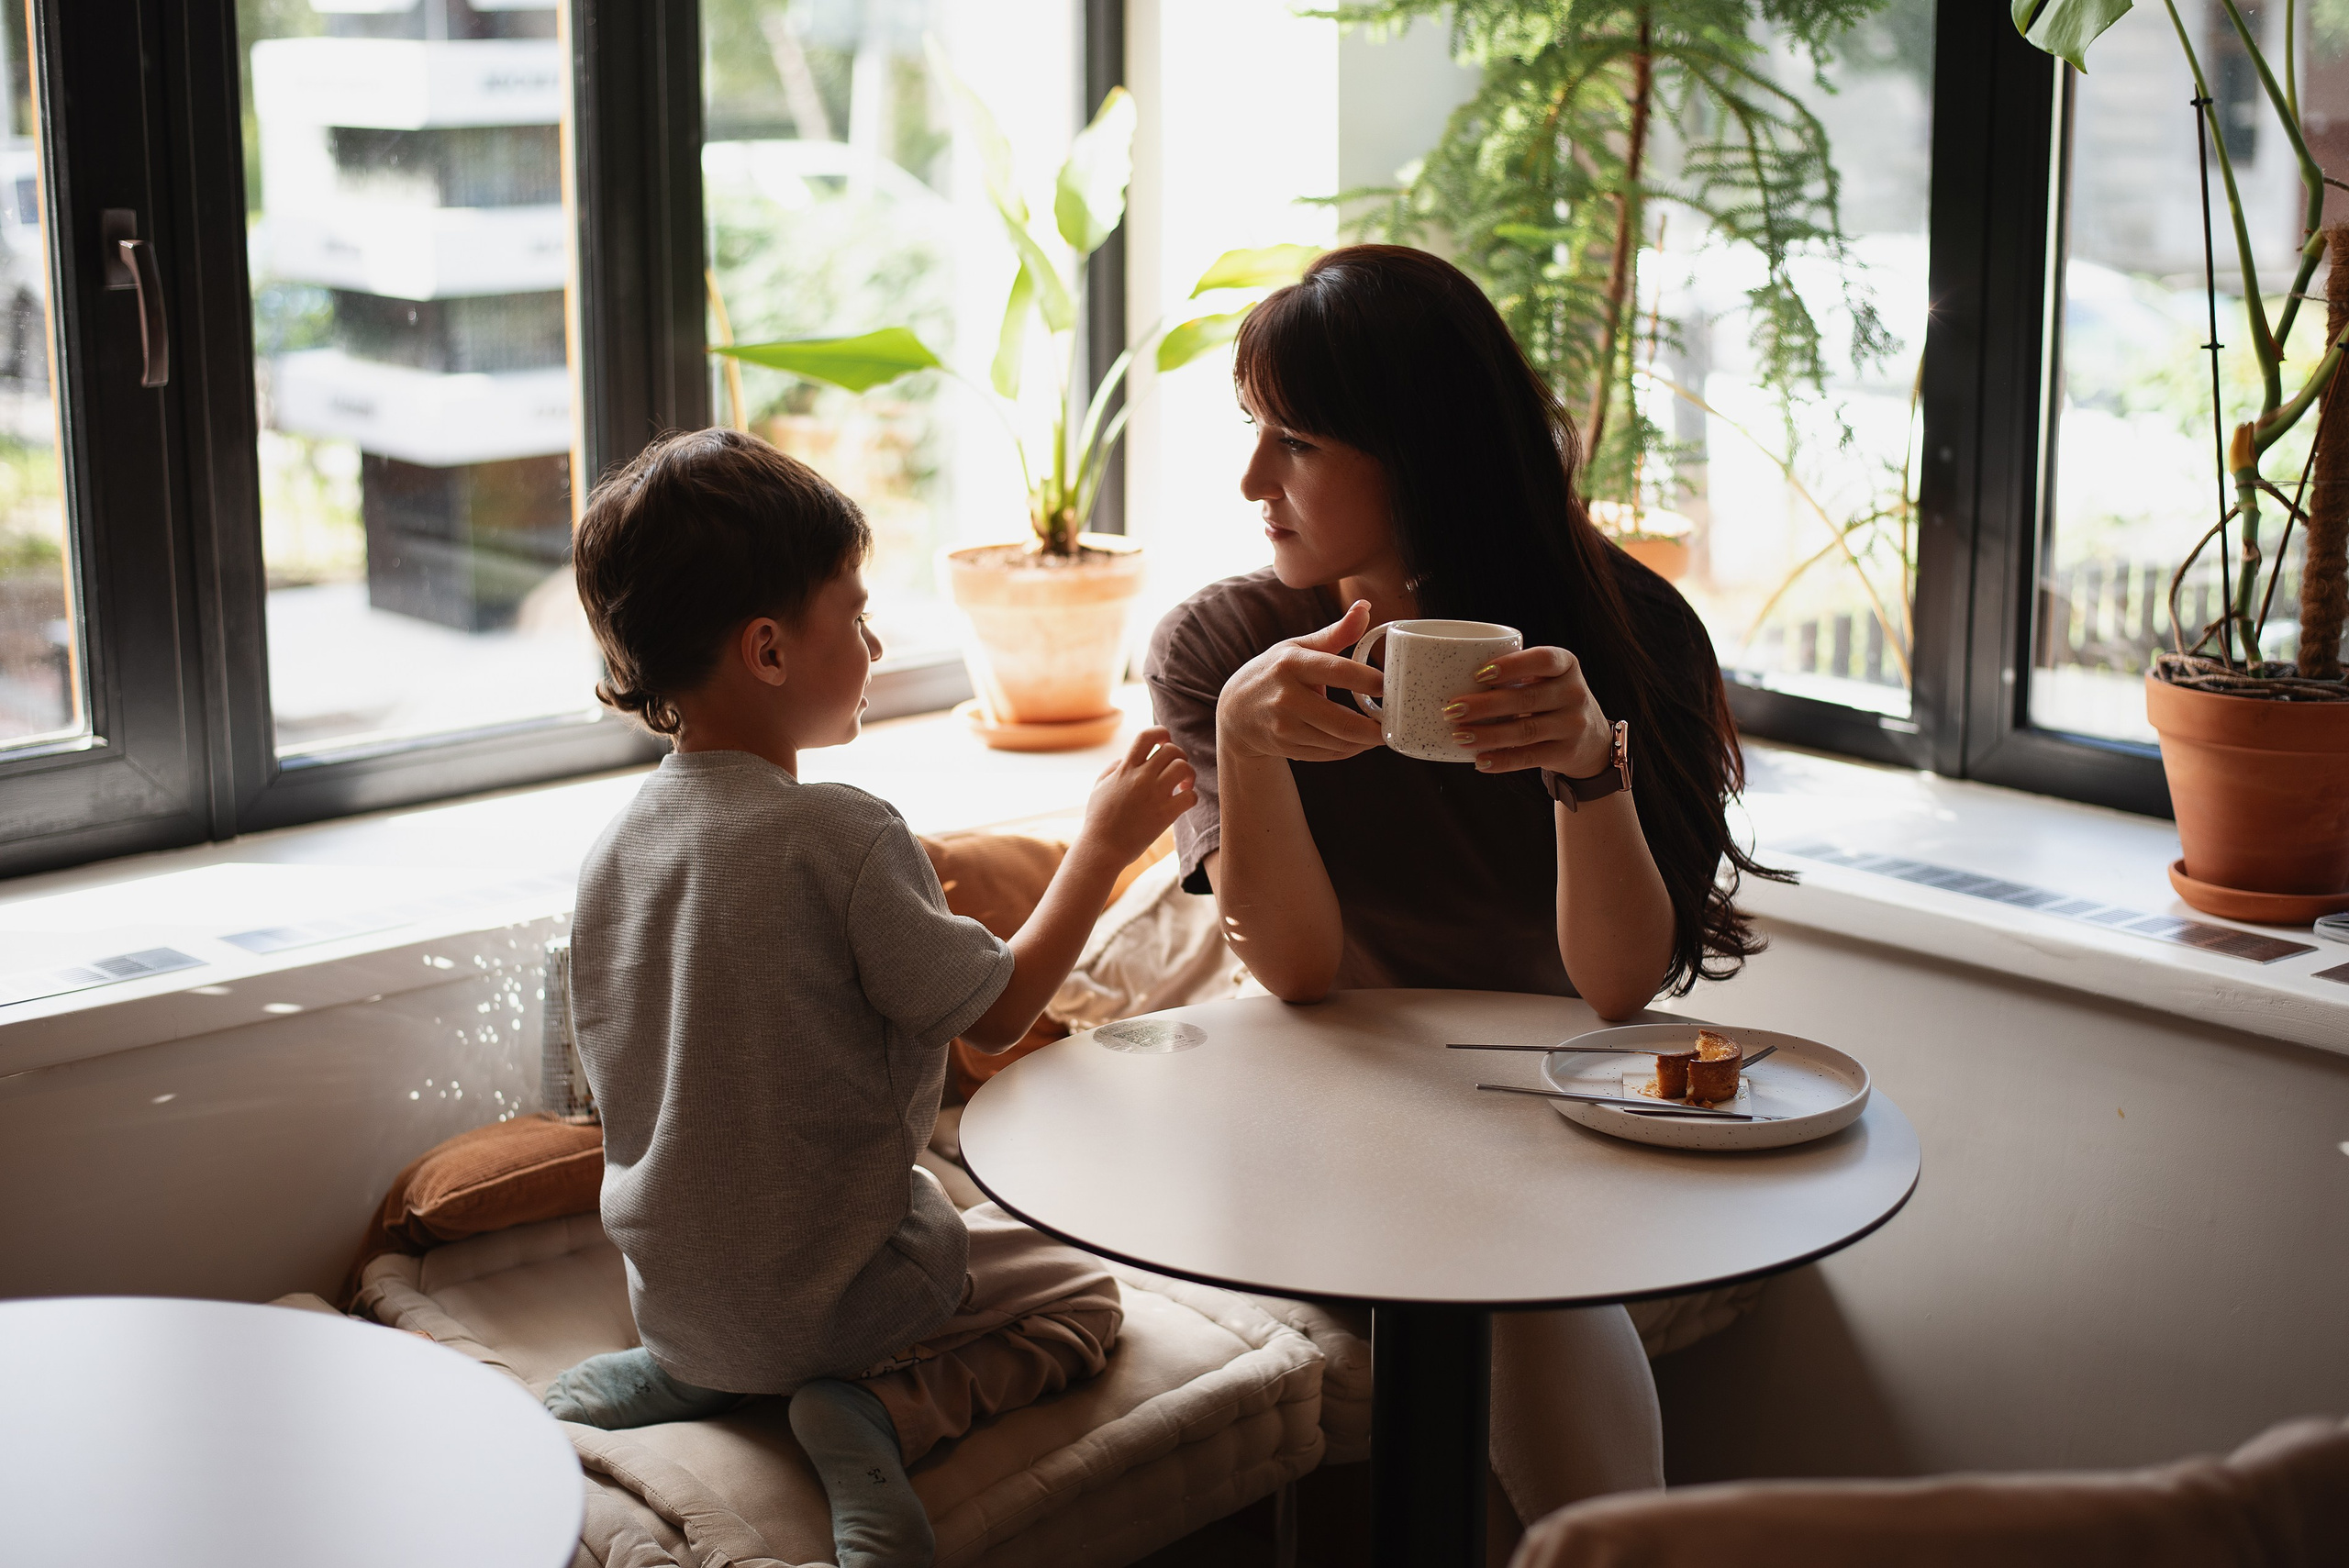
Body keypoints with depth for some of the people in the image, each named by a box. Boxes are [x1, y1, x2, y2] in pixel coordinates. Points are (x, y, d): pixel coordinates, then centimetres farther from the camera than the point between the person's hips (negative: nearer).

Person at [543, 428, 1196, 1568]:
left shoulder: (619, 845, -1)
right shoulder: (840, 834, -23)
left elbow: (613, 1067, 9)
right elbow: (997, 1013, -13)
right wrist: (1103, 844, -3)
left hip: (671, 1290, 7)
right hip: (829, 1290, -7)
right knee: (1078, 1295, 14)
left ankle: (679, 1377, 8)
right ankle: (883, 1410, -10)